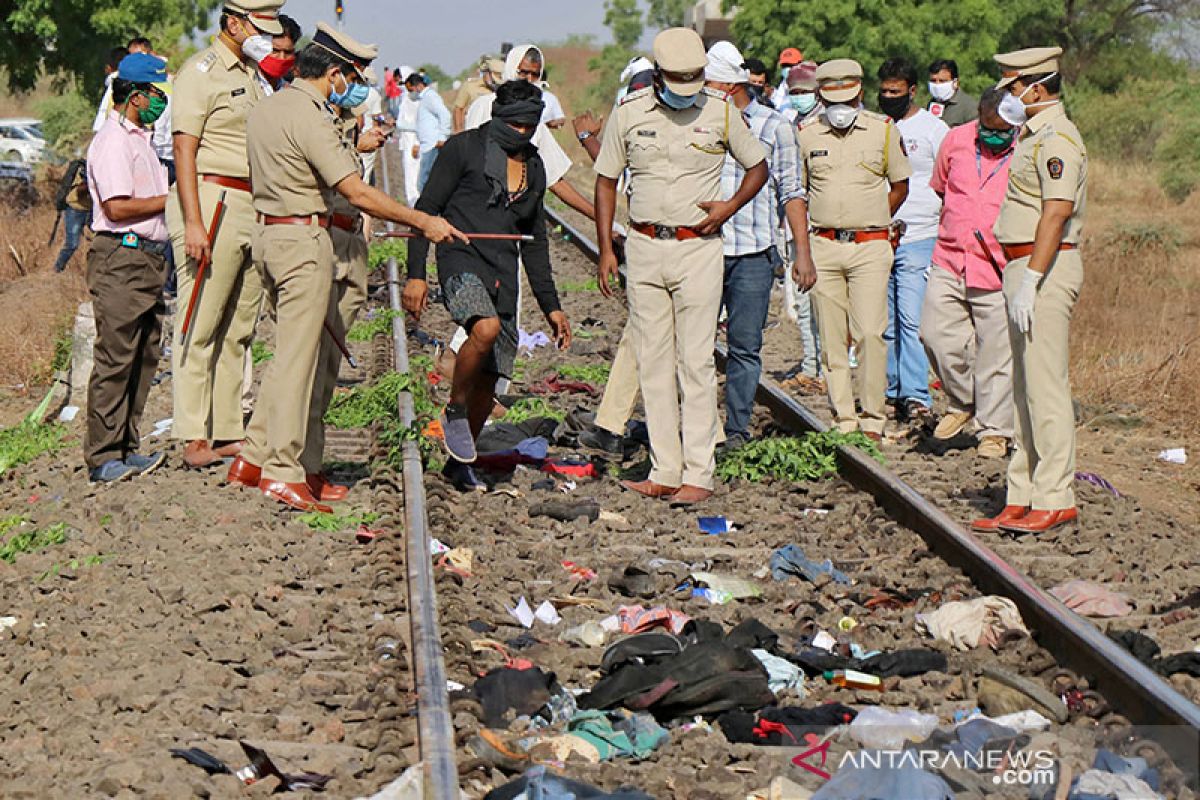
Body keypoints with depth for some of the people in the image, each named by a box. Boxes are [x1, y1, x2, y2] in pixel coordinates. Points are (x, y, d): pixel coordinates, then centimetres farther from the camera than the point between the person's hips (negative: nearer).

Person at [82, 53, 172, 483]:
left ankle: (125, 448, 17)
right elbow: (118, 207, -18)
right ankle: (102, 458, -4)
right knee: (115, 358, -8)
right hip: (121, 259, -10)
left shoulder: (140, 138, 20)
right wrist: (171, 199, -11)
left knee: (143, 357, 11)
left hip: (148, 257, 10)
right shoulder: (112, 141, -11)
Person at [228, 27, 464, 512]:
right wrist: (424, 223, -14)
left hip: (268, 232, 9)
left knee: (290, 352, 15)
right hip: (303, 240, -9)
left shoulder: (265, 109, 13)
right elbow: (357, 194, -19)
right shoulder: (310, 118, -16)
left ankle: (256, 456, 15)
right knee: (297, 357, -6)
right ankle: (283, 473, -6)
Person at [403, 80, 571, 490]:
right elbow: (426, 209, -1)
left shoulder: (534, 166, 17)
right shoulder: (465, 148, 1)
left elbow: (535, 241, 24)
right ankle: (455, 411, -10)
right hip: (462, 259, -5)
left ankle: (459, 462, 23)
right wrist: (415, 274, -9)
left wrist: (550, 305, 21)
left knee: (489, 380, 3)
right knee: (486, 328, -35)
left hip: (504, 272, 6)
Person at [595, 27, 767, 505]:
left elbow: (758, 166, 13)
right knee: (653, 363, 4)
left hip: (698, 248, -2)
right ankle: (665, 471, 9)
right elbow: (606, 180, 11)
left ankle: (699, 474, -4)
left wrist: (729, 207, -4)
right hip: (644, 248, 2)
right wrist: (606, 249, 5)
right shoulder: (629, 113, 3)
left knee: (696, 362, -6)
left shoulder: (722, 112, 0)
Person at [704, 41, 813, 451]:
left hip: (753, 254, -2)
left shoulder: (775, 126, 3)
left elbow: (791, 194, 5)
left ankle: (737, 429, 9)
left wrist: (803, 253, 0)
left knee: (745, 347, 1)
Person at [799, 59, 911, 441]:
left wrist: (871, 223, 8)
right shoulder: (806, 135, 7)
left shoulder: (884, 130, 3)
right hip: (823, 247, 2)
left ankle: (872, 419, -1)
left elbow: (900, 185, 13)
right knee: (832, 337, 3)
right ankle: (843, 419, 9)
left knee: (870, 333, -10)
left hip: (870, 247, -2)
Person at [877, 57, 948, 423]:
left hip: (918, 239, -4)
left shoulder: (933, 129, 2)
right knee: (884, 323, 7)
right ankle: (891, 392, 14)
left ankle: (916, 396, -12)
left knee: (911, 320, -13)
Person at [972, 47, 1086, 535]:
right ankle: (1024, 498, 15)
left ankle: (1055, 499, -7)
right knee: (1026, 386, 11)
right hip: (1025, 268, 11)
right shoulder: (1034, 136, 19)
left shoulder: (1056, 138, -14)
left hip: (1046, 267, -11)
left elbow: (1056, 213, -23)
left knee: (1045, 385, -9)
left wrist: (1030, 281, -26)